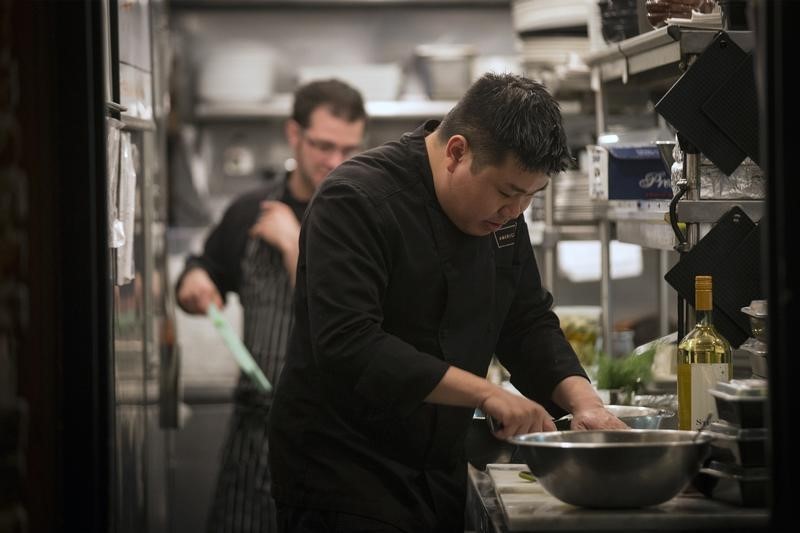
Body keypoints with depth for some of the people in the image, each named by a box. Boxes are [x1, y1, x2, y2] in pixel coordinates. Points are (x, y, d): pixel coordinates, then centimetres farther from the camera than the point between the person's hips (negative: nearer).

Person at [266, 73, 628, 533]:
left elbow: (528, 323, 12)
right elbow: (347, 347, -29)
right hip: (343, 482, -7)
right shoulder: (357, 201, -20)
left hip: (441, 475, 8)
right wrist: (484, 393, -30)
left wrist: (583, 400, -7)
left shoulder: (502, 213, 5)